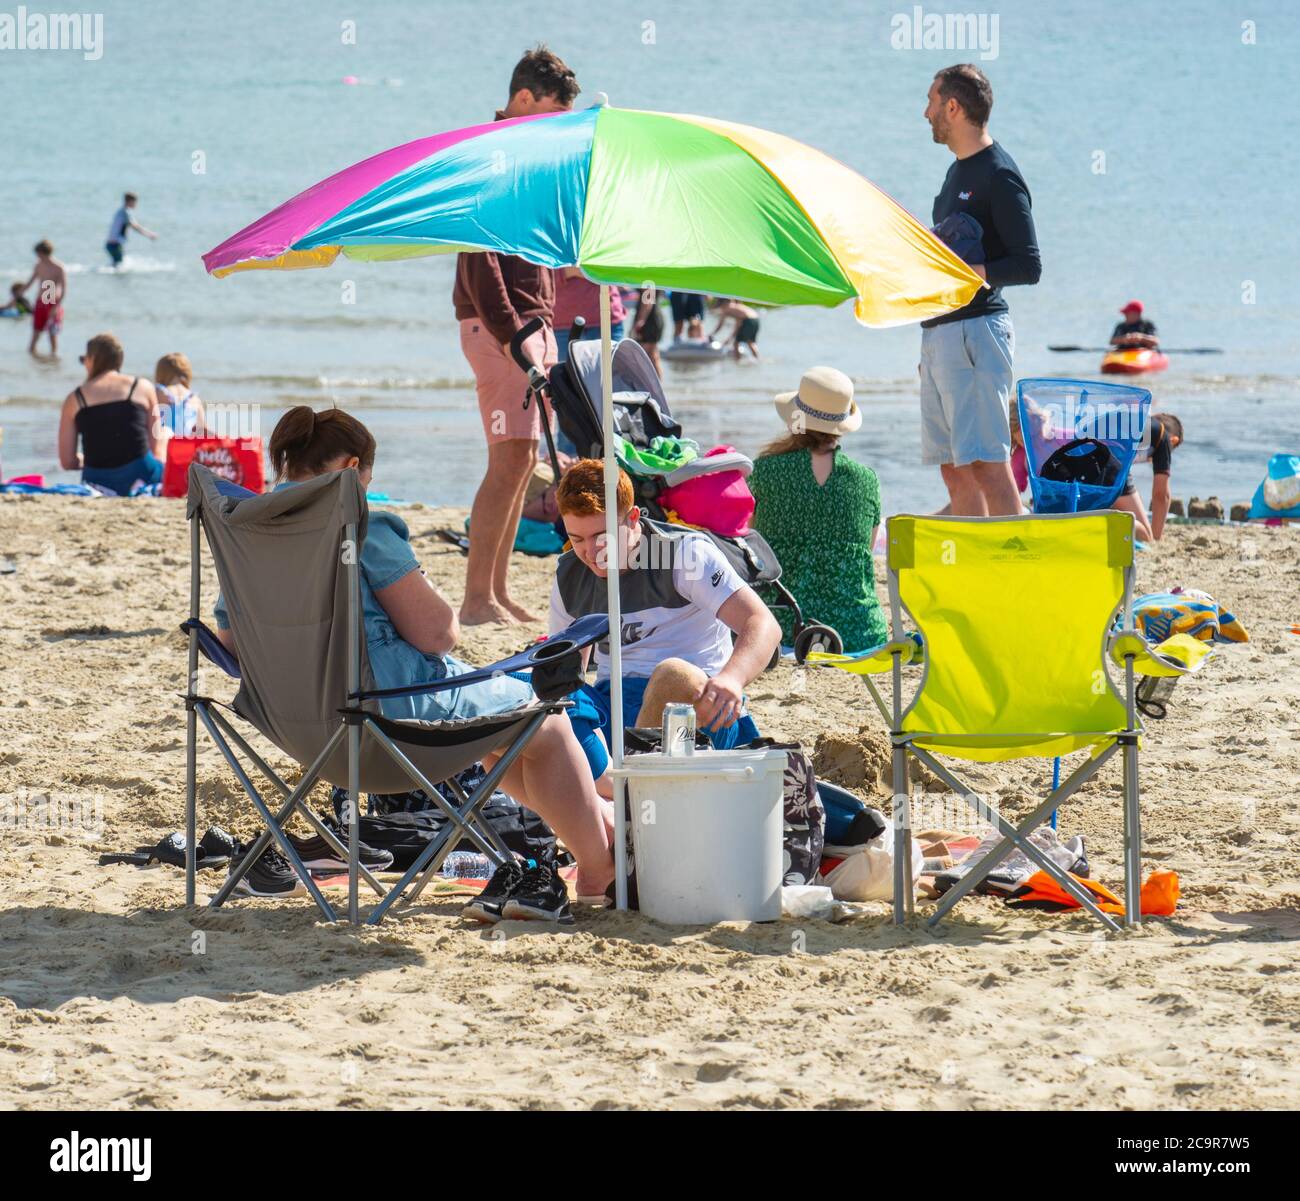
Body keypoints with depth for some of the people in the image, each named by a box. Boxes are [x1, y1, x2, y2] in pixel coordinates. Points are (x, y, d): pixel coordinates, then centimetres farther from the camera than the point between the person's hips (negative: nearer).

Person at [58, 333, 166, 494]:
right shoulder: (143, 388, 5)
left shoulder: (74, 399, 5)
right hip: (142, 475, -4)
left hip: (98, 482, 4)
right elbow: (156, 449, 7)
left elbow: (67, 463, 5)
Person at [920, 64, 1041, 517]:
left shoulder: (999, 175, -10)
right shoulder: (958, 171, 18)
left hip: (977, 328, -10)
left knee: (987, 463, -13)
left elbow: (1029, 266, -16)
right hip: (938, 328, 10)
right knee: (953, 467, 9)